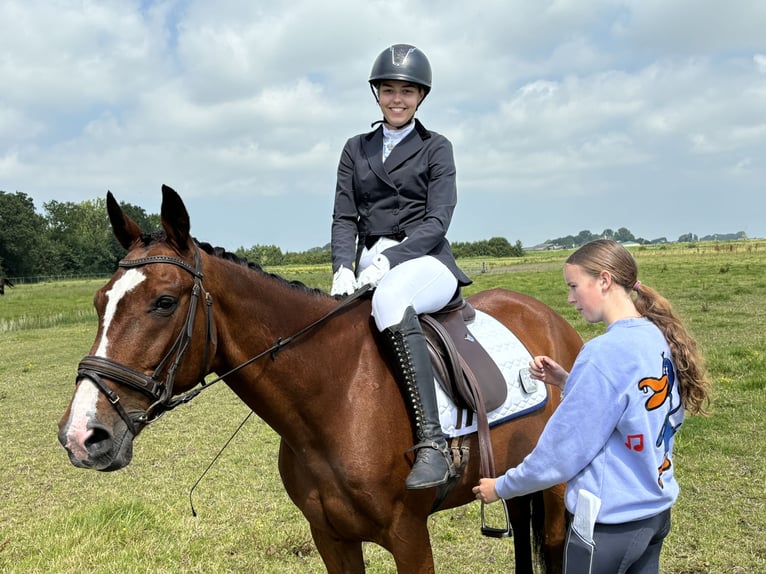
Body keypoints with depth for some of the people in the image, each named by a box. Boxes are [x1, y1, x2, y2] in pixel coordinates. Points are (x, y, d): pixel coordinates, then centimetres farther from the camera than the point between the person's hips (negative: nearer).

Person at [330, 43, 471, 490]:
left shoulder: (436, 148, 8)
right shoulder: (356, 149, 18)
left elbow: (438, 220, -4)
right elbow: (344, 217, 10)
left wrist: (389, 259, -19)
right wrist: (343, 267, -10)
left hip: (425, 261, -5)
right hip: (371, 269, 5)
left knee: (390, 298, -39)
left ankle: (433, 444, -42)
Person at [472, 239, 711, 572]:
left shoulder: (604, 353, -24)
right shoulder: (660, 339, 1)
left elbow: (561, 450, -18)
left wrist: (502, 487, -4)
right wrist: (567, 381, 4)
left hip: (610, 521, -8)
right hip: (657, 509, 8)